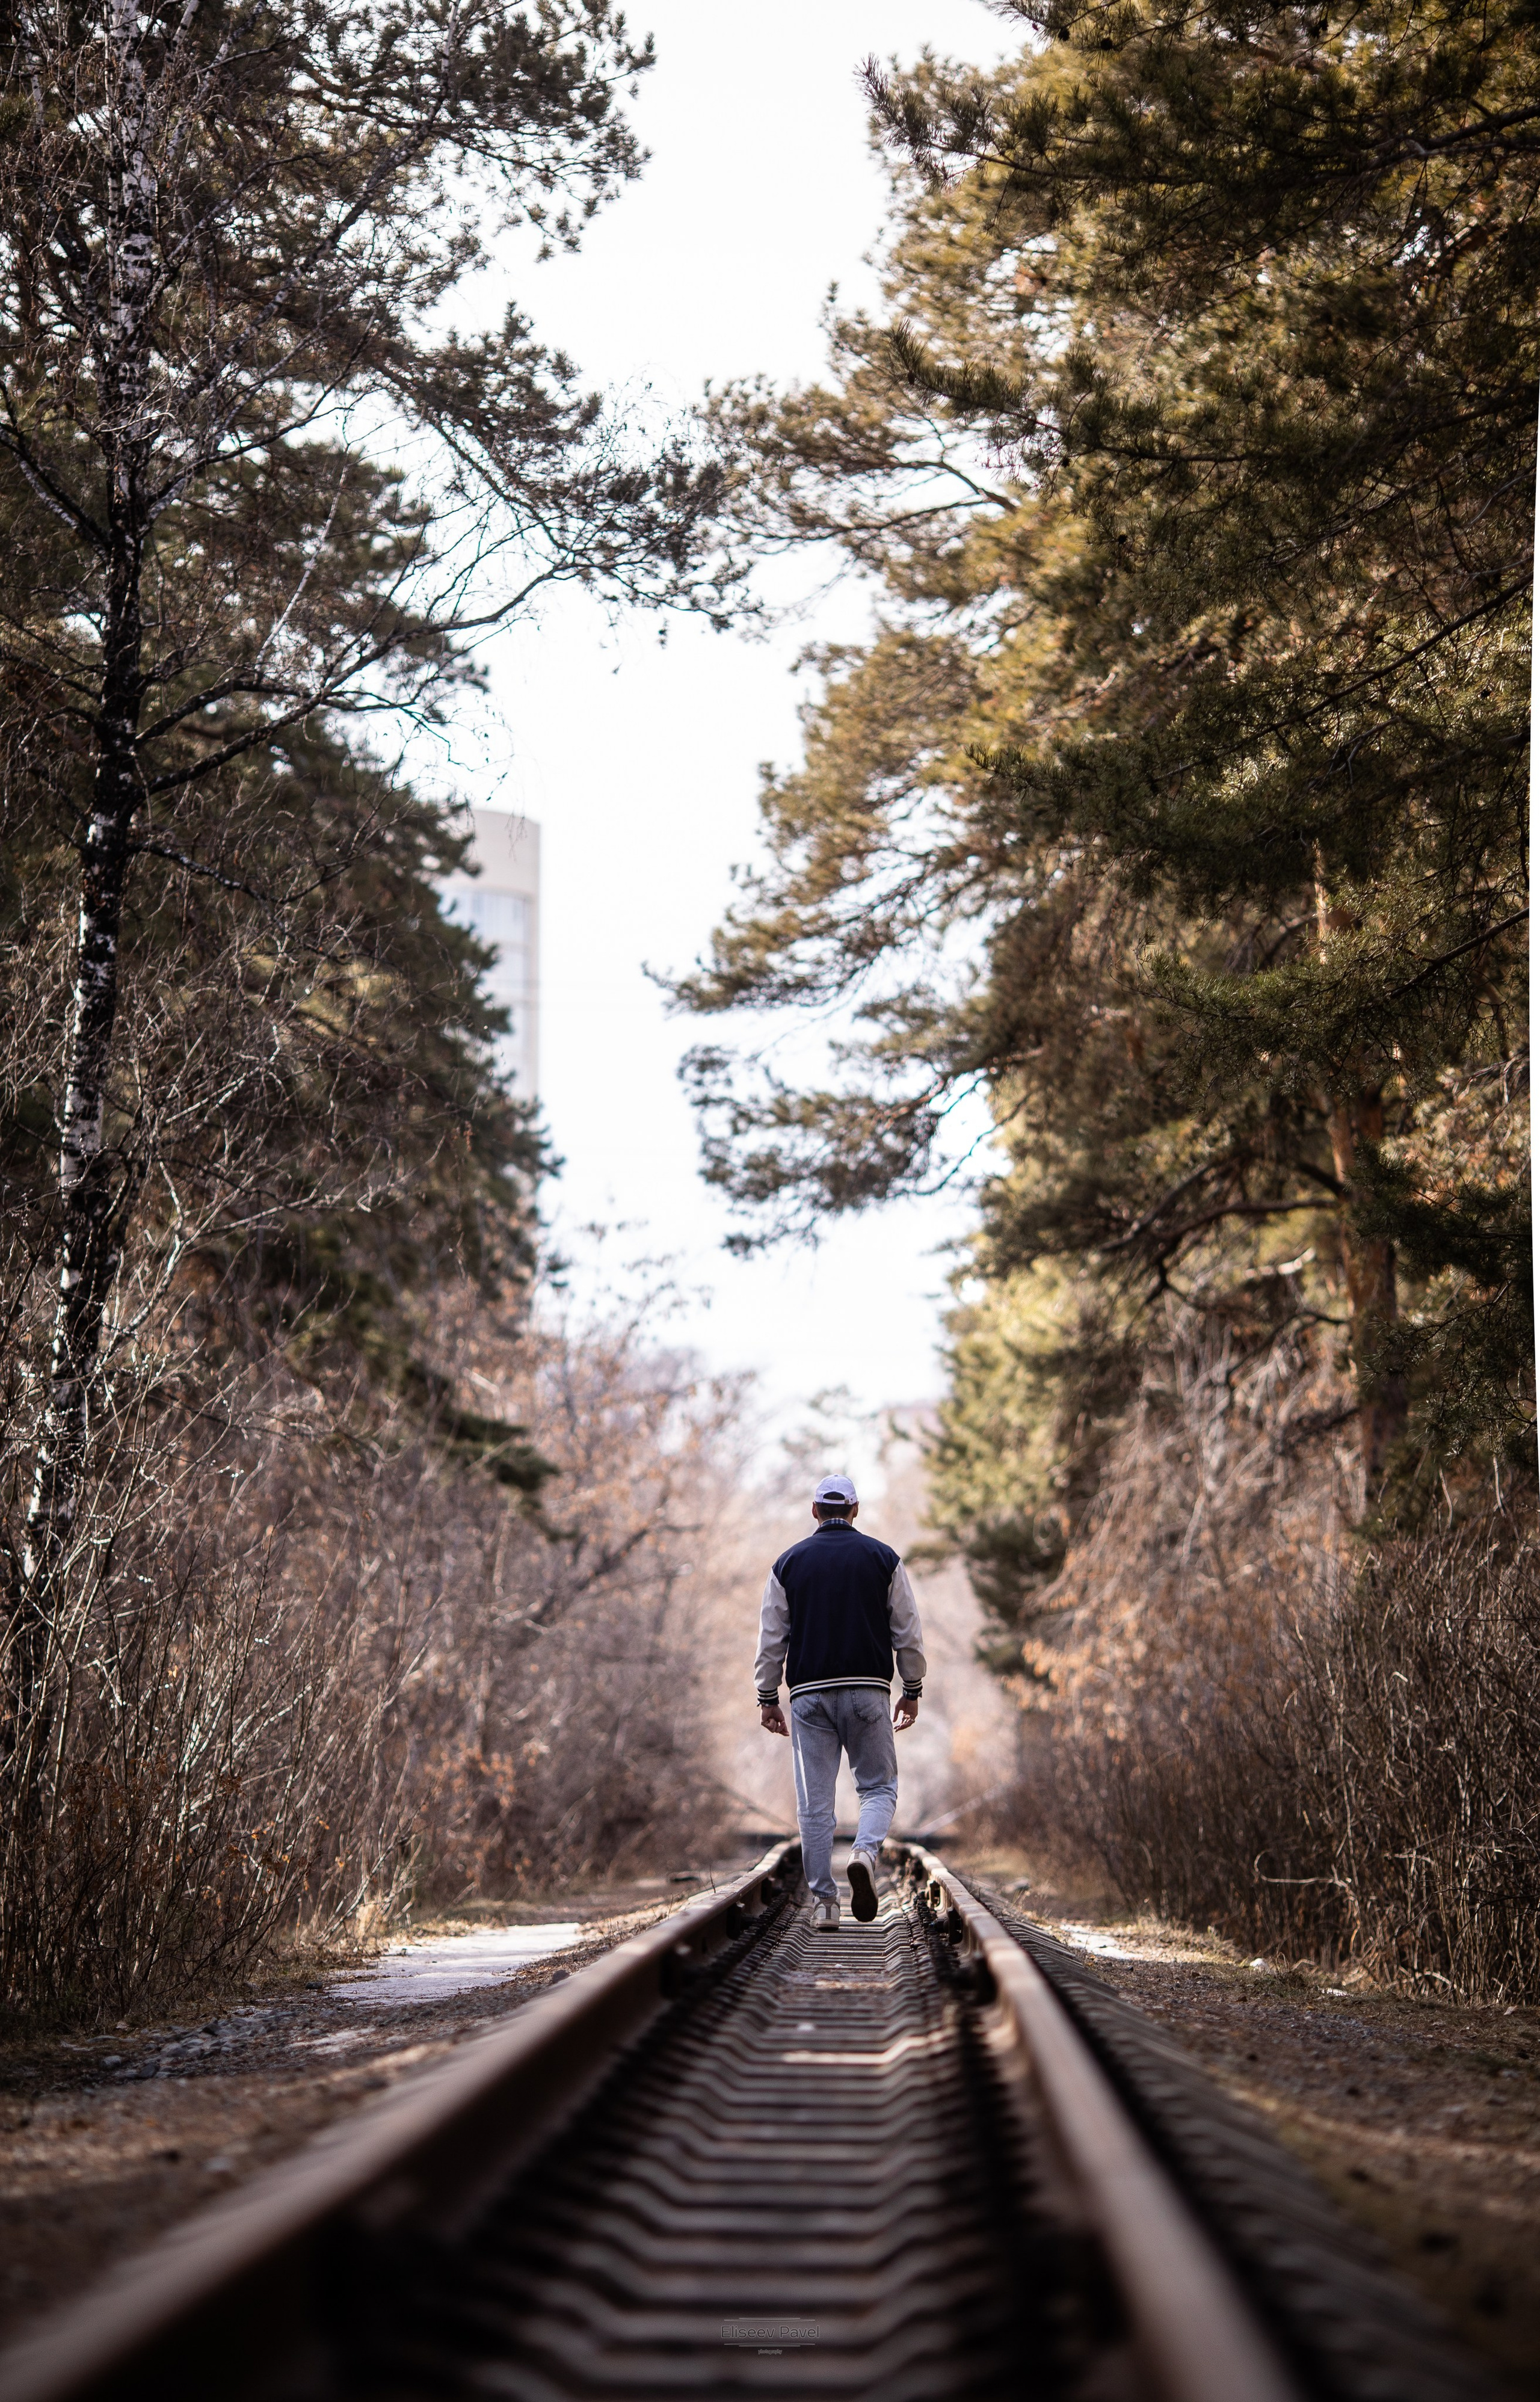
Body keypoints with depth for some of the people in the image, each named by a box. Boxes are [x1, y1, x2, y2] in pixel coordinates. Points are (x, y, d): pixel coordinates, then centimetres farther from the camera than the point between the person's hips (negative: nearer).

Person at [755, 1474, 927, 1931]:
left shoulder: (789, 1563, 6)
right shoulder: (883, 1559, 4)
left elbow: (771, 1638, 6)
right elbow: (908, 1633, 4)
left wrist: (768, 1698, 12)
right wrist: (912, 1691, 13)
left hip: (809, 1693, 1)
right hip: (867, 1689, -1)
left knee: (815, 1802, 4)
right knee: (879, 1785, 10)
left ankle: (824, 1902, 1)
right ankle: (865, 1853, -19)